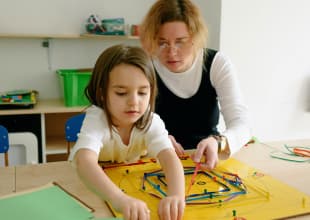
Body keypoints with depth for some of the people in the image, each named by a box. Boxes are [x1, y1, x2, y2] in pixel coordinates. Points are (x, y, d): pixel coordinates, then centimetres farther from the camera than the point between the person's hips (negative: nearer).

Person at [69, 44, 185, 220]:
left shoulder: (151, 121, -18)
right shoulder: (96, 118, -25)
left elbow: (170, 158, -32)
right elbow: (85, 162, -42)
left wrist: (177, 196, -51)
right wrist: (120, 199, -57)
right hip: (91, 191, -2)